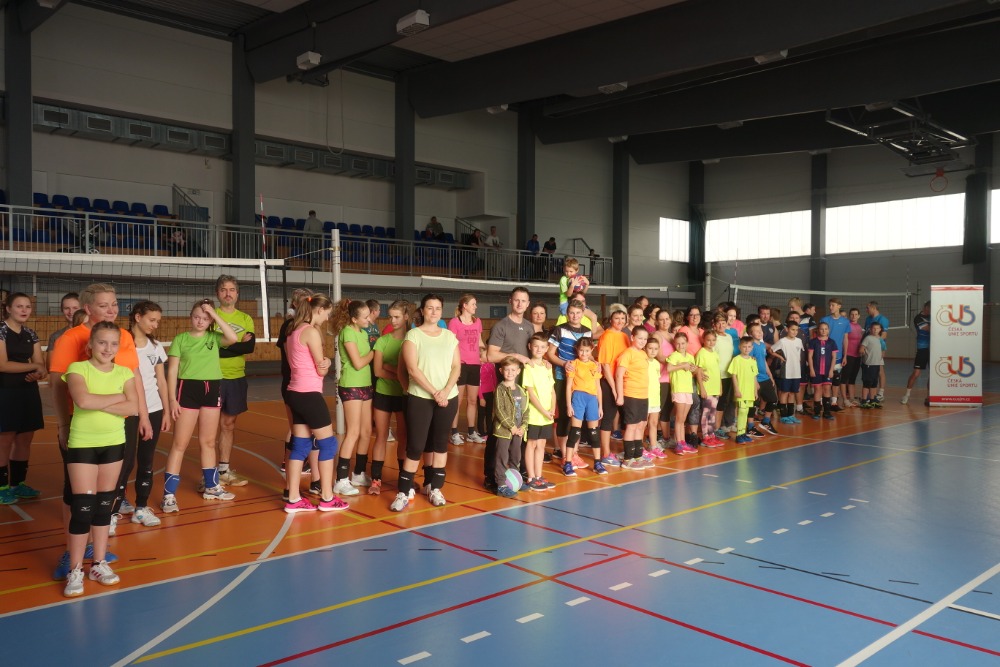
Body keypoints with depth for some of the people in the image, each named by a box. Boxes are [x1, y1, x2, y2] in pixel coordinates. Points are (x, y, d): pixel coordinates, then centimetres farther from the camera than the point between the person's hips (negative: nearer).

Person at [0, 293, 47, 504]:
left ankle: (18, 484, 20)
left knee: (25, 439, 9)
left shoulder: (31, 334, 10)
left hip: (28, 392, 6)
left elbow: (40, 363, 7)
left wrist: (38, 373, -16)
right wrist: (34, 366, -15)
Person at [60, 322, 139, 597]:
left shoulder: (125, 373, 1)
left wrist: (98, 404, -20)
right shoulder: (78, 368, -8)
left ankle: (100, 564, 22)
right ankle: (75, 571, 7)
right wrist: (117, 397, -15)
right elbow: (83, 401, -27)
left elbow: (133, 408, -12)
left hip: (114, 443, 4)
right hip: (82, 444, -4)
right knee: (82, 508, -4)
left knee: (104, 505, 11)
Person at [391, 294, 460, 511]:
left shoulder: (450, 336, 9)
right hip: (420, 398, -4)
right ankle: (403, 493, 3)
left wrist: (446, 391, -11)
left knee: (440, 443, 10)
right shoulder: (413, 335, -3)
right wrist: (434, 392, -15)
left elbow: (456, 367, 5)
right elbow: (412, 369, -11)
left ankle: (436, 489, 19)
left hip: (449, 397, 4)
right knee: (415, 446, -4)